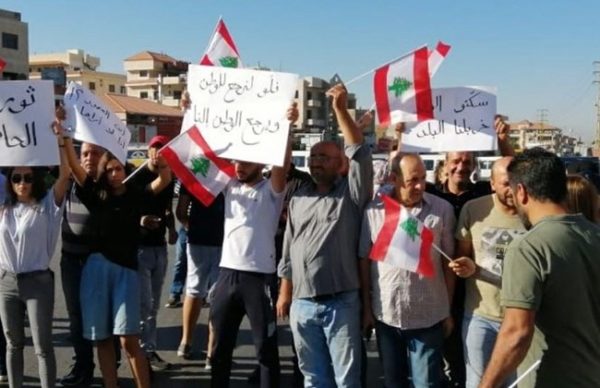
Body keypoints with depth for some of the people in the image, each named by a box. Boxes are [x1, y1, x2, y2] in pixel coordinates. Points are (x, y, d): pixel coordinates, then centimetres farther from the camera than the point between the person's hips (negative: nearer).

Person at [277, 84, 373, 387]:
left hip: (341, 303, -5)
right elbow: (288, 250, 15)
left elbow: (360, 154, -17)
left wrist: (341, 110, -20)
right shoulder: (298, 199, 13)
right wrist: (285, 293, 13)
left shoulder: (351, 193, -2)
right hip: (302, 304, 5)